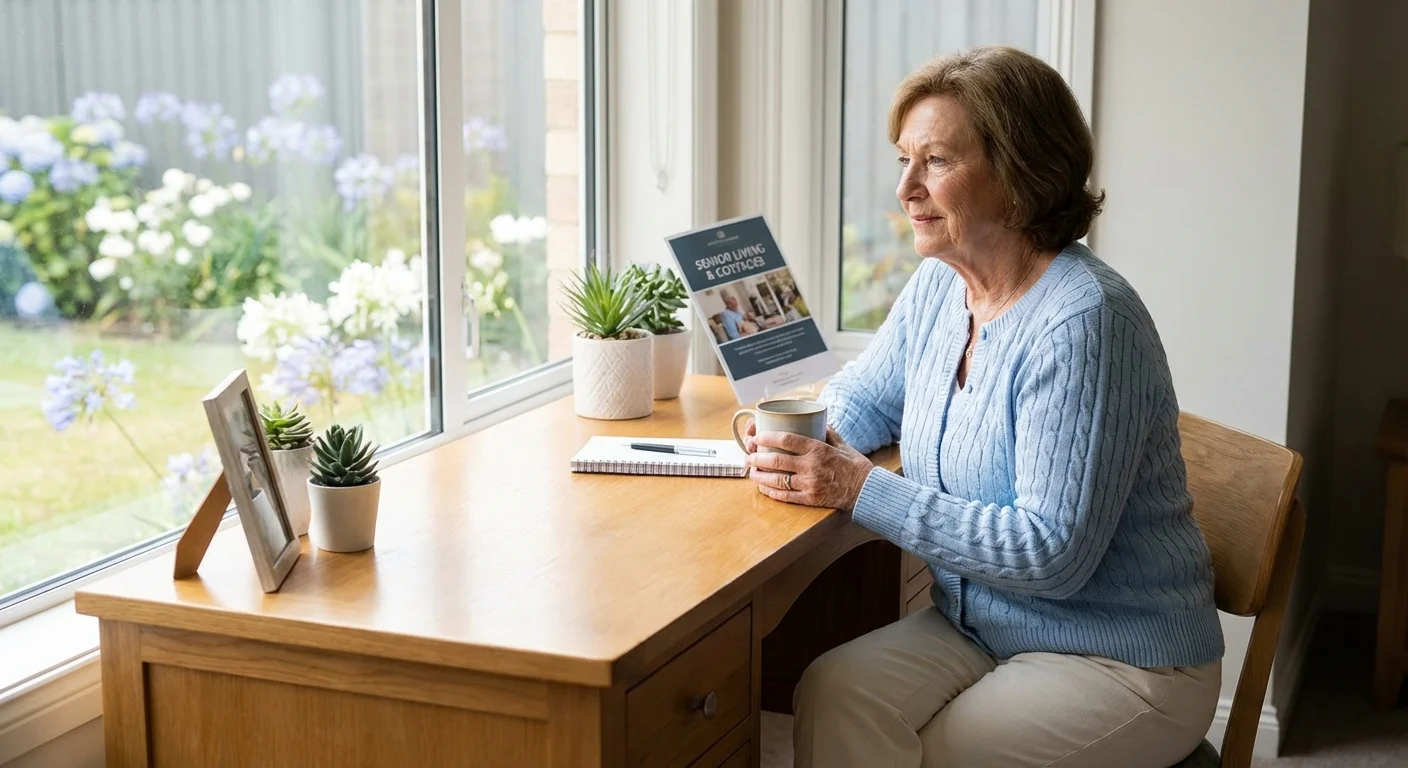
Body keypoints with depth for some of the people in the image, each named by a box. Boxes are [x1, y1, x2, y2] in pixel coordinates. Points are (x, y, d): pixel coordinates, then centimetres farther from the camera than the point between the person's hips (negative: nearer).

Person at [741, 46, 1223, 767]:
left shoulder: (1082, 321, -24)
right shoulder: (937, 288, 3)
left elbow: (1053, 554, -26)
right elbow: (863, 395, 19)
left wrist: (862, 488, -26)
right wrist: (802, 438, -6)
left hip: (1117, 662, -6)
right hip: (974, 625, 7)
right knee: (831, 696, -20)